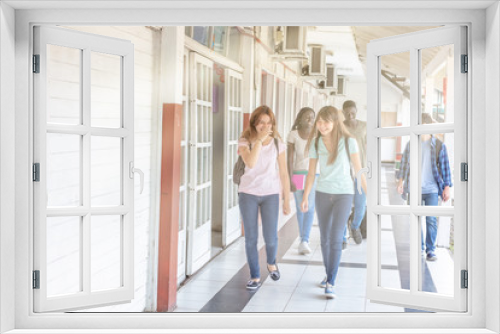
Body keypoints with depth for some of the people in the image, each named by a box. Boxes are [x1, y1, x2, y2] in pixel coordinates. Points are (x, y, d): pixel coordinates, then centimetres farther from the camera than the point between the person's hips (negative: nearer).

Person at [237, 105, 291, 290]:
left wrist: (287, 200, 5)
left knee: (271, 238, -3)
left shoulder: (277, 144, 3)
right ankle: (255, 276, 16)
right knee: (250, 238, 2)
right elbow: (250, 163, -22)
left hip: (270, 194, 0)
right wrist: (259, 139, -22)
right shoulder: (245, 142, -2)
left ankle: (271, 263, 30)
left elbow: (283, 174, 5)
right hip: (248, 193, 0)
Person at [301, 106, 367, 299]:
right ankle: (329, 274, 29)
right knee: (325, 238, 11)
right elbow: (311, 173, 2)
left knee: (335, 239, -12)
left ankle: (330, 283, -9)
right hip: (322, 194, 3)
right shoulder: (315, 143, -1)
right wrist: (305, 198, -5)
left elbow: (359, 171, -7)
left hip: (344, 194, -3)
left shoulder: (348, 142, -10)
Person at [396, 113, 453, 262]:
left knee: (431, 220, -6)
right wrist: (400, 180, -1)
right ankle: (419, 248, 20)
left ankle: (431, 250, 3)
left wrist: (447, 187, -1)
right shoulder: (411, 144, 5)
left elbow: (445, 167, 2)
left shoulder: (439, 146, 0)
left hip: (431, 189, -2)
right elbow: (404, 163, 9)